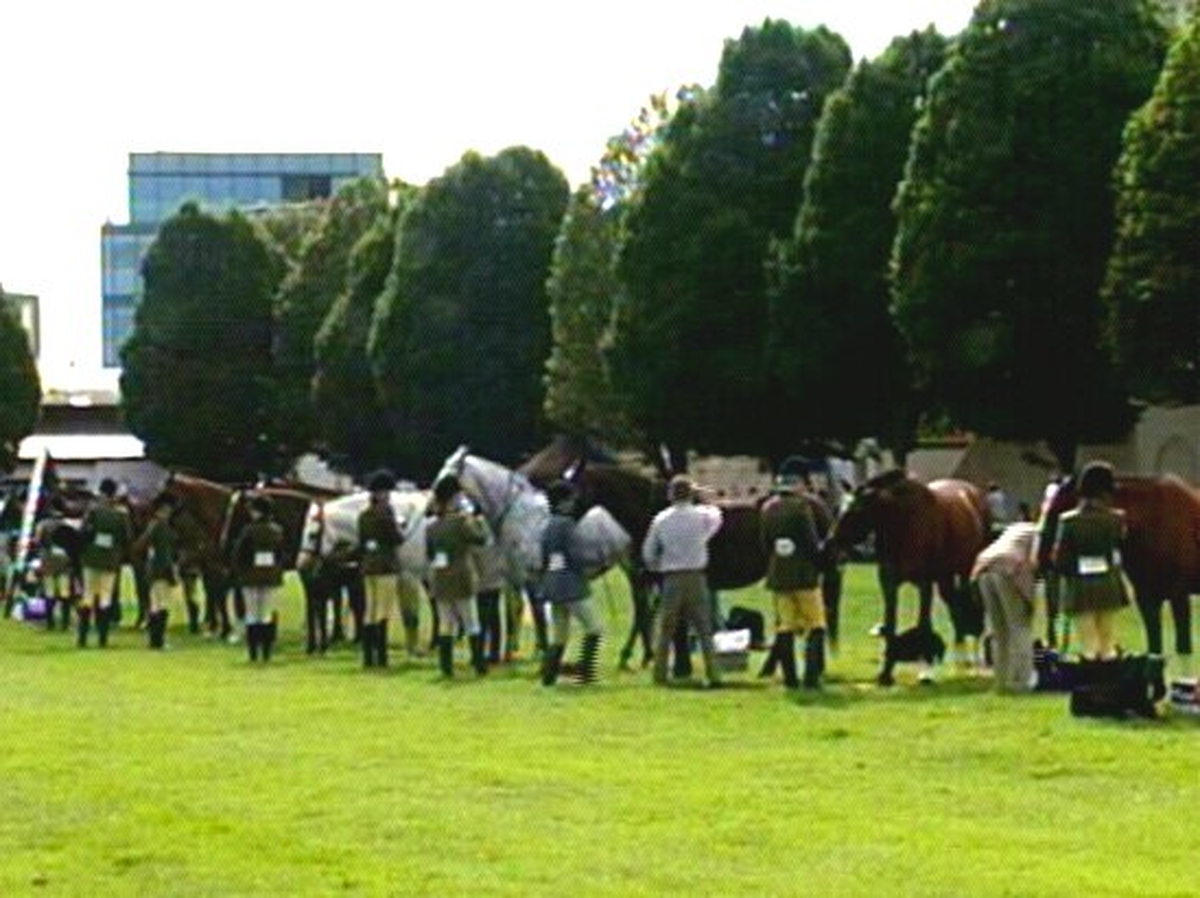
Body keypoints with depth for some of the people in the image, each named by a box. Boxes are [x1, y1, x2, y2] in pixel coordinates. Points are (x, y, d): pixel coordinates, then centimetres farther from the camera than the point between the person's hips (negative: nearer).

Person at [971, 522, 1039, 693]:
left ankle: (1002, 681, 14)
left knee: (999, 630, 15)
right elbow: (1033, 561, -7)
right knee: (1020, 628, 1)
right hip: (1008, 569, -7)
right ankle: (1019, 682, -3)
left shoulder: (1018, 527, 32)